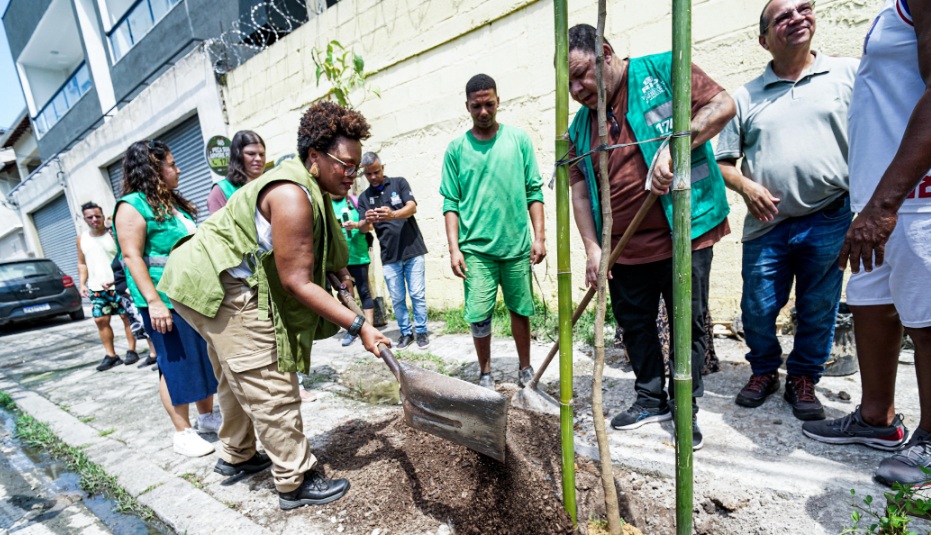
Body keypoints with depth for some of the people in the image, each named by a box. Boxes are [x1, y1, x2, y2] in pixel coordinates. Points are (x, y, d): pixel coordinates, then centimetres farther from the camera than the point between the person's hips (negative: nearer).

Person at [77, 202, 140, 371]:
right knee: (100, 320, 6)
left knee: (126, 316, -1)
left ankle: (131, 351, 8)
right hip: (96, 288, 5)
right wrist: (82, 283, 5)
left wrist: (115, 279, -19)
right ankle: (111, 355, 15)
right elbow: (82, 263, 17)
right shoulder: (81, 239, 10)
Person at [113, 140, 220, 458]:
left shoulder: (173, 202, 15)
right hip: (166, 301, -8)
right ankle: (182, 433, 14)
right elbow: (132, 256, -16)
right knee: (176, 364, 0)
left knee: (205, 357, 13)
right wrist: (153, 301, -23)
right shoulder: (132, 205, -9)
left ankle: (207, 417, 28)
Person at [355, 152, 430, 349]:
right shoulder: (364, 197, 8)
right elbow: (365, 228, -1)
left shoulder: (399, 183, 2)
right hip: (389, 256, 2)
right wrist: (366, 222, -27)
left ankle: (421, 331, 14)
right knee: (397, 298, 6)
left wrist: (393, 215, -34)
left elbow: (412, 207, -13)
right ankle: (406, 332, 20)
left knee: (417, 294, 1)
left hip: (412, 250, -2)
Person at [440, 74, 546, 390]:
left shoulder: (518, 139, 6)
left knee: (520, 309, 11)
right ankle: (485, 372, 20)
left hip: (517, 245, 1)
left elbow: (534, 191, 5)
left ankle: (525, 368, 30)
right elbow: (450, 203, 3)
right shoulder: (456, 148, 5)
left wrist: (539, 236, -1)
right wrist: (454, 248, -5)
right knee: (479, 315, -2)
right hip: (476, 248, -1)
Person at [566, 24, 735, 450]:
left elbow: (722, 105, -7)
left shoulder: (663, 70, 0)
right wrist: (592, 247, -1)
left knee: (688, 324, 5)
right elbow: (579, 190, 7)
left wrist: (674, 149, -22)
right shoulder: (580, 125, 11)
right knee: (634, 324, 12)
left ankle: (686, 409, 23)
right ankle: (651, 400, 31)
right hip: (623, 248, 5)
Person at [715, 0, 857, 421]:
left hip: (829, 219, 0)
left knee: (818, 311, 8)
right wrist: (746, 186, -11)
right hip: (767, 225, 0)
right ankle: (764, 371, 28)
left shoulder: (849, 73, 8)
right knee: (757, 309, 3)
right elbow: (723, 162, 8)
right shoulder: (745, 97, 9)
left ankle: (803, 379, 28)